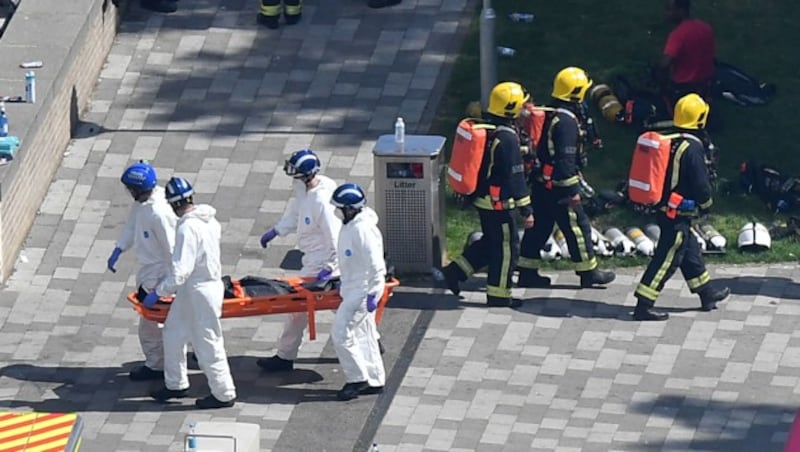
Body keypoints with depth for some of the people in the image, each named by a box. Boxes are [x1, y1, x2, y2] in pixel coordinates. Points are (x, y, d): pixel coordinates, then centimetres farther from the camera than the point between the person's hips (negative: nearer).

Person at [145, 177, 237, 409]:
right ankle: (175, 384, 33)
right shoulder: (209, 220, 1)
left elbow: (181, 270, -30)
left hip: (200, 293, -10)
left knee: (207, 345, 4)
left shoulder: (188, 228, -27)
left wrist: (158, 293, -21)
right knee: (173, 332, 21)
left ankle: (224, 395, 16)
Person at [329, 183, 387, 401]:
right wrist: (342, 282, 24)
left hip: (361, 291, -10)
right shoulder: (350, 226, 7)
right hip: (353, 289, 10)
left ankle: (357, 379, 1)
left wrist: (373, 294, -23)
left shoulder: (364, 230, -24)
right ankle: (375, 381, 24)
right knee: (364, 335, 16)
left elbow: (376, 265, -24)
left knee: (341, 335, -8)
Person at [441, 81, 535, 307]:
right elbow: (515, 177, -22)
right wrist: (526, 210, -16)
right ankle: (498, 295, 12)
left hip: (481, 198, 9)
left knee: (491, 242, 23)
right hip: (499, 203, -9)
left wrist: (470, 192, 27)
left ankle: (455, 272, 20)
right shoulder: (507, 138, -23)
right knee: (506, 247, 4)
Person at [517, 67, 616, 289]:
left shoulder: (549, 115, 8)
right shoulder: (567, 122, -22)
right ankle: (588, 272, 12)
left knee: (539, 227, 13)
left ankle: (527, 271, 15)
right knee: (577, 226, 3)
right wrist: (571, 191, -20)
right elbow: (565, 160, -24)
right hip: (559, 186, -9)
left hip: (541, 184, 9)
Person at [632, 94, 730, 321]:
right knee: (667, 259, -4)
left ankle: (707, 293, 34)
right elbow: (701, 184, -16)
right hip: (679, 215, -9)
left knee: (690, 251, 21)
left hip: (663, 207, 9)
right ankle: (643, 305, -5)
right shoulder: (692, 148, -20)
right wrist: (706, 204, 2)